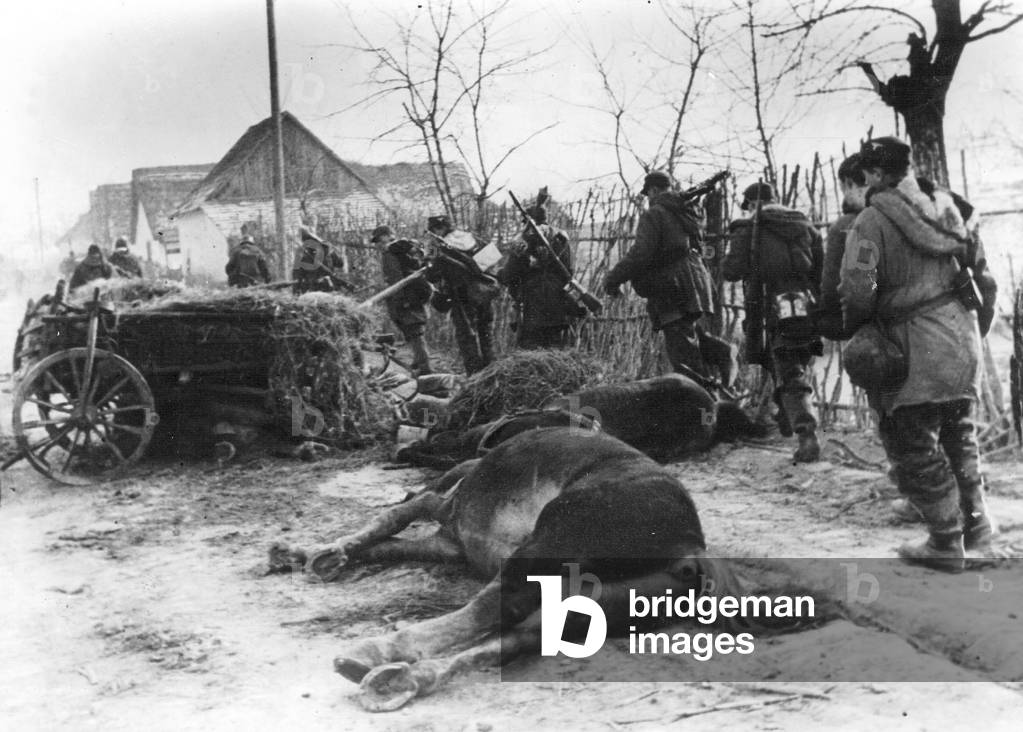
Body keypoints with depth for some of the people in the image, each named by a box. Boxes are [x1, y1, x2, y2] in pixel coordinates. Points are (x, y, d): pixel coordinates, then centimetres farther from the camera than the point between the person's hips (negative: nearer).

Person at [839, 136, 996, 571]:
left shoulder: (872, 220, -13)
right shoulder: (944, 208, 9)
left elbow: (857, 288, -20)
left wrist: (855, 327, -2)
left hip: (917, 345, -7)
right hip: (963, 336, 7)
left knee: (914, 444, 4)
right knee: (959, 433, 23)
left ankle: (945, 543, 9)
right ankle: (976, 523, 31)